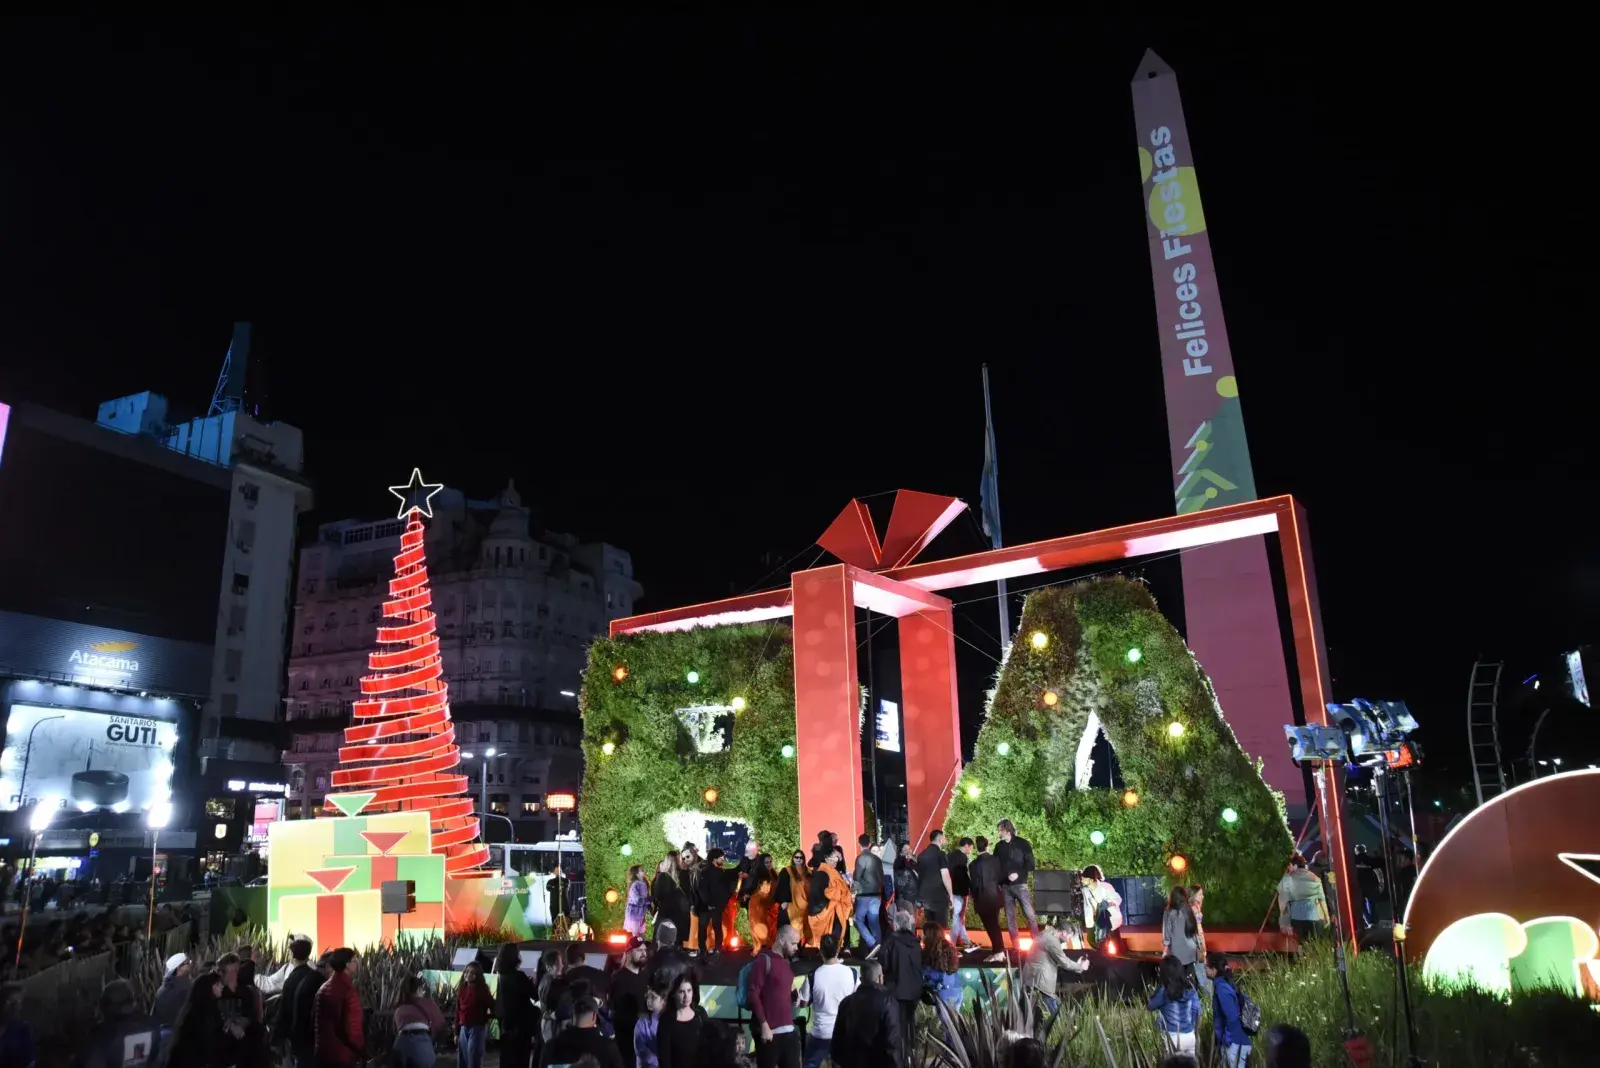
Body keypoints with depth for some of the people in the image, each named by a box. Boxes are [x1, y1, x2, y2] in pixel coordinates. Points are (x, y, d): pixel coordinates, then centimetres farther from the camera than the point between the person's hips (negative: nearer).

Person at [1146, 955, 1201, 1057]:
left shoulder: (1164, 990, -16)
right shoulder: (1190, 987, -2)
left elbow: (1150, 1006, -3)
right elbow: (1197, 1010, 4)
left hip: (1173, 1038, -5)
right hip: (1190, 1036, 5)